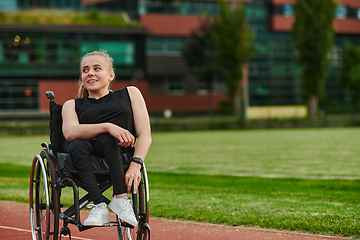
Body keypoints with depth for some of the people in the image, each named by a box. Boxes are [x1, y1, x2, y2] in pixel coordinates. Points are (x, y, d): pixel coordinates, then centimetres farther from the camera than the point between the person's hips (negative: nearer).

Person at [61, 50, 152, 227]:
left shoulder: (130, 94, 19)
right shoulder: (72, 105, 19)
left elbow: (145, 135, 5)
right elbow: (69, 132, -6)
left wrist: (135, 165, -15)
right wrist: (108, 127, -23)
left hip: (120, 155, 0)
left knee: (107, 139, -33)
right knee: (76, 145, -33)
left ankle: (121, 198, -33)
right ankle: (99, 205, -37)